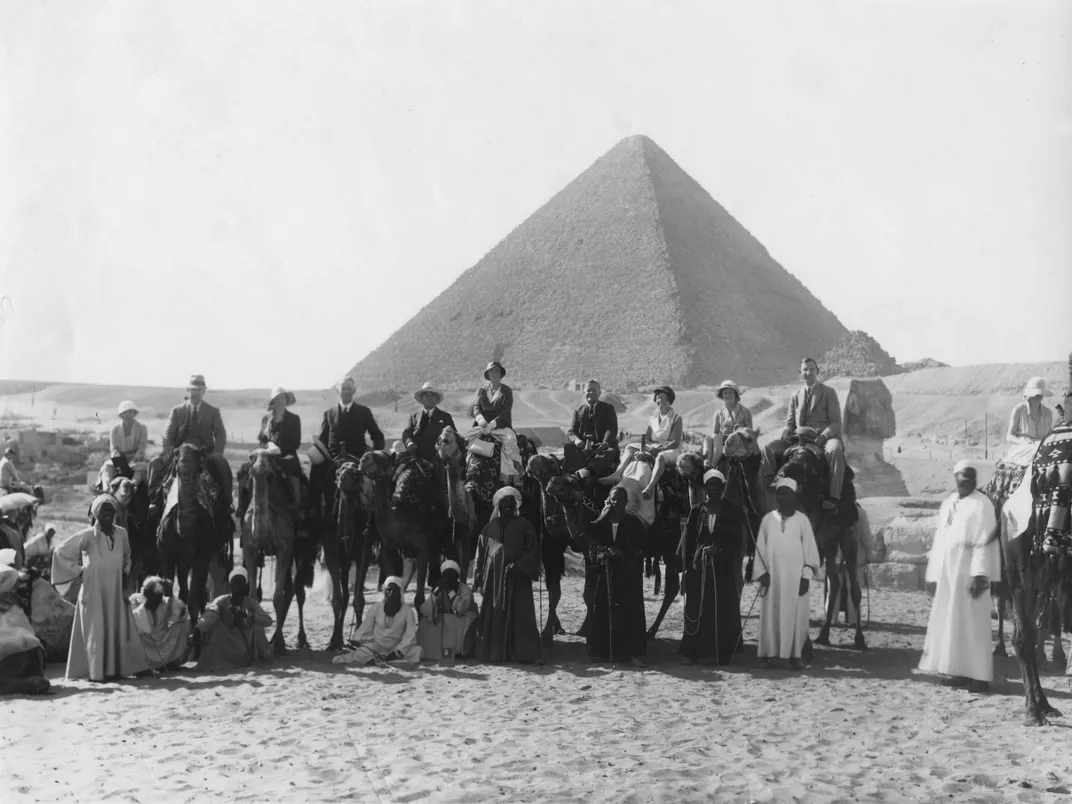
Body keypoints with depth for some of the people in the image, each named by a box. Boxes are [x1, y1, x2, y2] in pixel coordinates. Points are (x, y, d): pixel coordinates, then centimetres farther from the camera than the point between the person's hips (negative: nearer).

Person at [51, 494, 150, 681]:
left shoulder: (121, 533, 4)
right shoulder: (87, 536, -10)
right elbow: (60, 552, -5)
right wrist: (78, 571, -5)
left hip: (115, 591, 5)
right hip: (94, 591, -4)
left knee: (119, 628, 3)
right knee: (96, 629, -2)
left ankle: (116, 668, 11)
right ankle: (96, 671, 4)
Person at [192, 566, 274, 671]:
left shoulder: (251, 603, 2)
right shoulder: (222, 601, -3)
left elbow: (268, 620, -13)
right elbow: (210, 614, -25)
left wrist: (246, 615, -28)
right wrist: (198, 629, -46)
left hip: (245, 648, 1)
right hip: (225, 647, -1)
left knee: (257, 626, -22)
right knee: (214, 625, -24)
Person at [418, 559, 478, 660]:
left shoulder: (465, 590, -11)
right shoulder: (440, 590, 1)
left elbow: (460, 610, -30)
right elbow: (424, 611, -12)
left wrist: (451, 591, -24)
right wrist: (437, 592, -21)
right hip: (444, 626, 4)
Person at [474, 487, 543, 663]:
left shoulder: (524, 526, 5)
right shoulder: (490, 527, 12)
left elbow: (533, 550, 0)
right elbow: (481, 554, 12)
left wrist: (519, 565, -13)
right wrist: (479, 577, 4)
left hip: (518, 577, -2)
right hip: (494, 578, 2)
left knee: (520, 615, -6)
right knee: (493, 615, -2)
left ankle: (524, 654, -4)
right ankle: (494, 653, 2)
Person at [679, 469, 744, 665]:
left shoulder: (731, 512, 7)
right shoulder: (696, 511, 8)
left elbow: (736, 541, 4)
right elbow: (688, 539, 5)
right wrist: (689, 565, -4)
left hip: (723, 568, 0)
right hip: (699, 566, 0)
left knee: (723, 609, -1)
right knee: (697, 607, -1)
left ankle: (722, 652, 4)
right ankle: (692, 651, 3)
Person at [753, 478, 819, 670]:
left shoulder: (802, 520, 4)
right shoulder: (768, 519, 7)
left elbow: (810, 548, 3)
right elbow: (760, 548, 8)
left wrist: (807, 575, -5)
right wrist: (762, 572, -3)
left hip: (795, 577, -1)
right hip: (772, 577, 1)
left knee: (795, 616, -2)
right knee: (770, 615, 0)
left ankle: (794, 656, 2)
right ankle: (768, 653, 5)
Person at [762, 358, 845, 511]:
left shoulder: (829, 393, 6)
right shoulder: (795, 397, 18)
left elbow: (836, 422, -1)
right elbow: (789, 422, 17)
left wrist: (822, 437, -20)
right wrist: (786, 434, -8)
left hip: (825, 437, -4)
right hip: (799, 439, 4)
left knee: (835, 450, -39)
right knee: (770, 448, -15)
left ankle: (834, 497, -44)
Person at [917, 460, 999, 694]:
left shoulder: (981, 504, -8)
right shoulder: (948, 503, 13)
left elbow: (984, 542, -14)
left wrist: (979, 574, -21)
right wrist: (936, 573, 12)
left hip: (968, 572, -7)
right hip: (948, 572, 7)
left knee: (970, 622, -7)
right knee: (950, 622, 8)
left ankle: (980, 676, -3)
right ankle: (960, 671, 14)